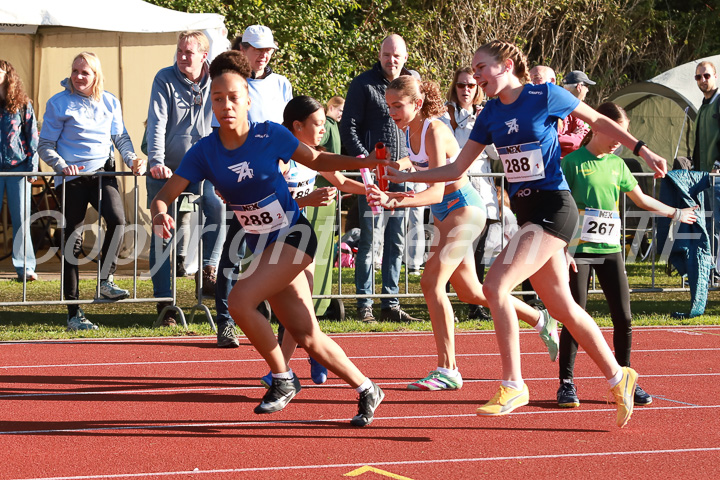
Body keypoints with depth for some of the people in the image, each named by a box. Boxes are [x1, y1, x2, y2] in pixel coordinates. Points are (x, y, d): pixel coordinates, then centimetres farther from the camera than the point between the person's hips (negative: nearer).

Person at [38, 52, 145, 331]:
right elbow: (45, 146, -1)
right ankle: (73, 312, 5)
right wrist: (62, 165, -18)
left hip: (102, 173, 2)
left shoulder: (110, 102, 11)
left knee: (117, 218, -26)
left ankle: (105, 280, -7)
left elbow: (121, 137, 16)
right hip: (71, 179, -2)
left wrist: (132, 159, -2)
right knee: (72, 240, -1)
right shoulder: (59, 103, 0)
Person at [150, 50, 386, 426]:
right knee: (307, 338, 3)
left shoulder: (270, 135, -13)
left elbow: (317, 160, 2)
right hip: (261, 246, 4)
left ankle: (282, 378, -3)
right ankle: (366, 390, 24)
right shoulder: (204, 152, -7)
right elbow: (165, 195, -11)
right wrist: (160, 213, -34)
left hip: (293, 235, -4)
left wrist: (368, 161, -10)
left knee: (239, 301, -23)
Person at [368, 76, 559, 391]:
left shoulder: (434, 131, -24)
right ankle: (541, 320, 34)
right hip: (444, 212, 9)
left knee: (431, 283, -18)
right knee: (469, 292, 15)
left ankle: (447, 370, -14)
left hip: (463, 209, -9)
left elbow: (437, 190, -31)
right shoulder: (409, 130, 1)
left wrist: (394, 201, -43)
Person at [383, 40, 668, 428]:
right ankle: (617, 377, 26)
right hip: (526, 212, 7)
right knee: (562, 308, 11)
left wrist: (642, 150, 5)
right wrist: (403, 176, 2)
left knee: (495, 286, -19)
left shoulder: (545, 96, -9)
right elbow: (455, 170, 11)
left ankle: (513, 385, -13)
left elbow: (597, 120, 4)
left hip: (553, 209, -7)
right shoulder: (490, 115, 9)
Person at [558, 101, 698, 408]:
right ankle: (566, 384, 3)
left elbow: (641, 199, 24)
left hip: (610, 249, 5)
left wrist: (676, 213, 31)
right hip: (579, 250, -5)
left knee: (623, 317, 2)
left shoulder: (618, 165, 11)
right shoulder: (573, 162, -6)